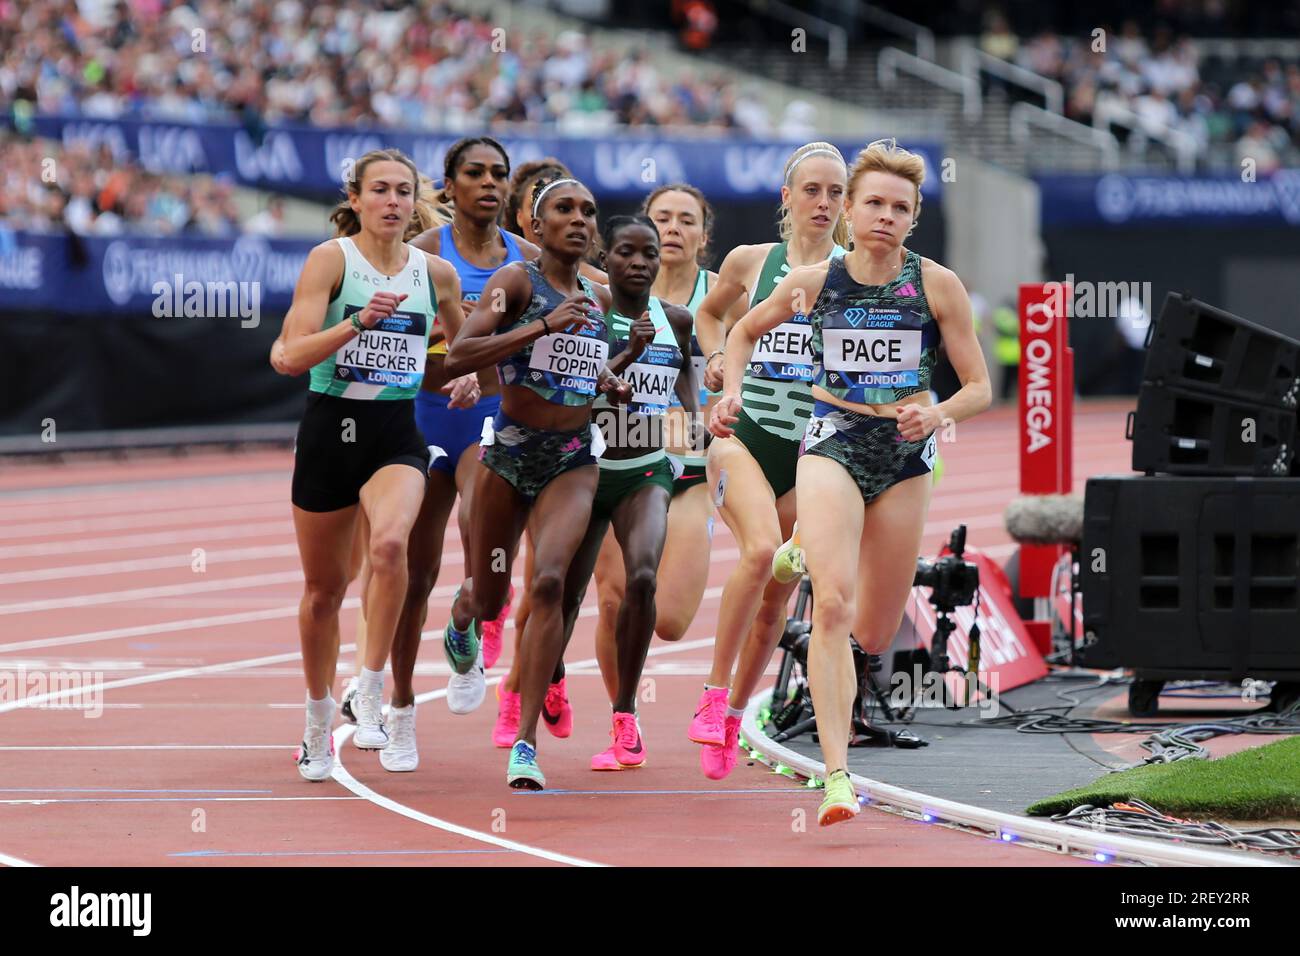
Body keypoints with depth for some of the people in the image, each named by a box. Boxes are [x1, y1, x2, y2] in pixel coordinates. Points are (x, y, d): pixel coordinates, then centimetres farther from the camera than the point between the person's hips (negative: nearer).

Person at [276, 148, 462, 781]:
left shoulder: (436, 272, 6)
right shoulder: (331, 259, -5)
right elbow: (293, 355, -14)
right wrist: (357, 323, -26)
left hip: (397, 435, 1)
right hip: (330, 428, -1)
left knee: (389, 544, -30)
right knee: (323, 587, 9)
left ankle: (371, 694, -19)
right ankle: (318, 727, 29)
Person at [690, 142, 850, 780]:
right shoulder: (749, 262, 4)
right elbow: (708, 314, 23)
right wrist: (717, 358, 5)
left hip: (811, 450, 1)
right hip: (743, 434, -1)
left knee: (775, 601, 5)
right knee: (761, 548, -28)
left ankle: (733, 716, 26)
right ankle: (713, 692, -16)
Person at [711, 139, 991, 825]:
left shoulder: (937, 285, -4)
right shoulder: (813, 282, -2)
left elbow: (979, 388, 0)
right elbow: (744, 332, 17)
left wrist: (938, 414, -20)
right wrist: (732, 389, -1)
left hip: (905, 456, 2)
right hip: (832, 446, -2)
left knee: (874, 636, 10)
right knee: (831, 605, -23)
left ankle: (808, 557, 47)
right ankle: (837, 774, -25)